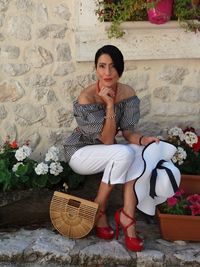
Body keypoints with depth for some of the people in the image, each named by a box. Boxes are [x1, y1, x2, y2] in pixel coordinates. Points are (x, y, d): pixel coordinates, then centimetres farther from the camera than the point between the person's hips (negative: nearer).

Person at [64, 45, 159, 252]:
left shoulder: (128, 93, -9)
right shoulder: (86, 97, -26)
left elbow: (127, 131, -9)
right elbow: (107, 140, -26)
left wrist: (141, 140, -30)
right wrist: (109, 105, -34)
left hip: (105, 151, 5)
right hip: (80, 152, -5)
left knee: (137, 151, -25)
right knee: (124, 153, -31)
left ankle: (127, 216, -19)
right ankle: (99, 210, -11)